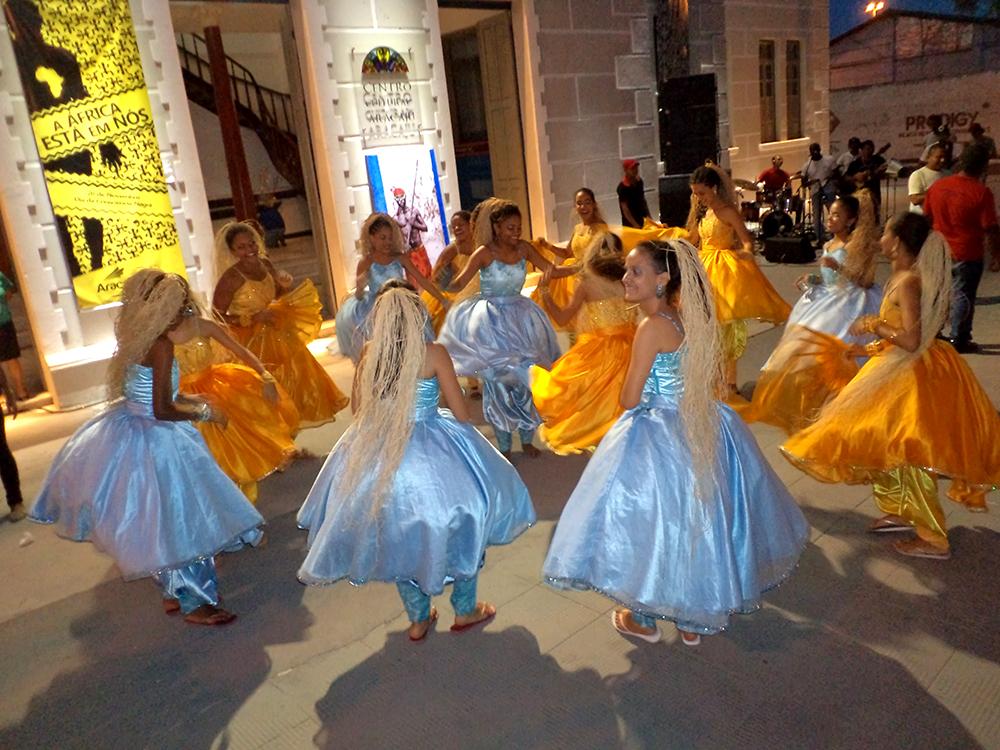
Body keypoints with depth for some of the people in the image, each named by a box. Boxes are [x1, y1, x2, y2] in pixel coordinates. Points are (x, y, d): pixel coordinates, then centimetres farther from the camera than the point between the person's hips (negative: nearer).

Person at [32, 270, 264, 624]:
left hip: (128, 432, 10)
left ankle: (174, 591, 36)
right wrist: (204, 413, -11)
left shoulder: (136, 339, 5)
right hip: (153, 443, -10)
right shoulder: (161, 344, -22)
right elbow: (162, 410, -25)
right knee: (178, 522, 2)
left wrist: (187, 399, 18)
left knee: (157, 522, 21)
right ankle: (194, 602, 15)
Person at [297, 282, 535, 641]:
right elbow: (462, 415, -12)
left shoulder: (369, 353, -5)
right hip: (433, 454, -4)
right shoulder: (433, 353, -15)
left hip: (377, 454, 4)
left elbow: (358, 408, 6)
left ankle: (418, 619, 32)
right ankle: (465, 610, 31)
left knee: (399, 536, 19)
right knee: (458, 526, 18)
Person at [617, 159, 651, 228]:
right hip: (630, 225, -7)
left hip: (642, 221, 7)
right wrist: (635, 225, -22)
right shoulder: (623, 187, -17)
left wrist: (649, 217, 15)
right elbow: (625, 209, -18)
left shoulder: (639, 181, 5)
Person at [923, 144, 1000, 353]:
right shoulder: (982, 193, -17)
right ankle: (959, 340, 14)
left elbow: (926, 218, 8)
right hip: (967, 255, -5)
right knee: (963, 297, 7)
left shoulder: (937, 185, -2)